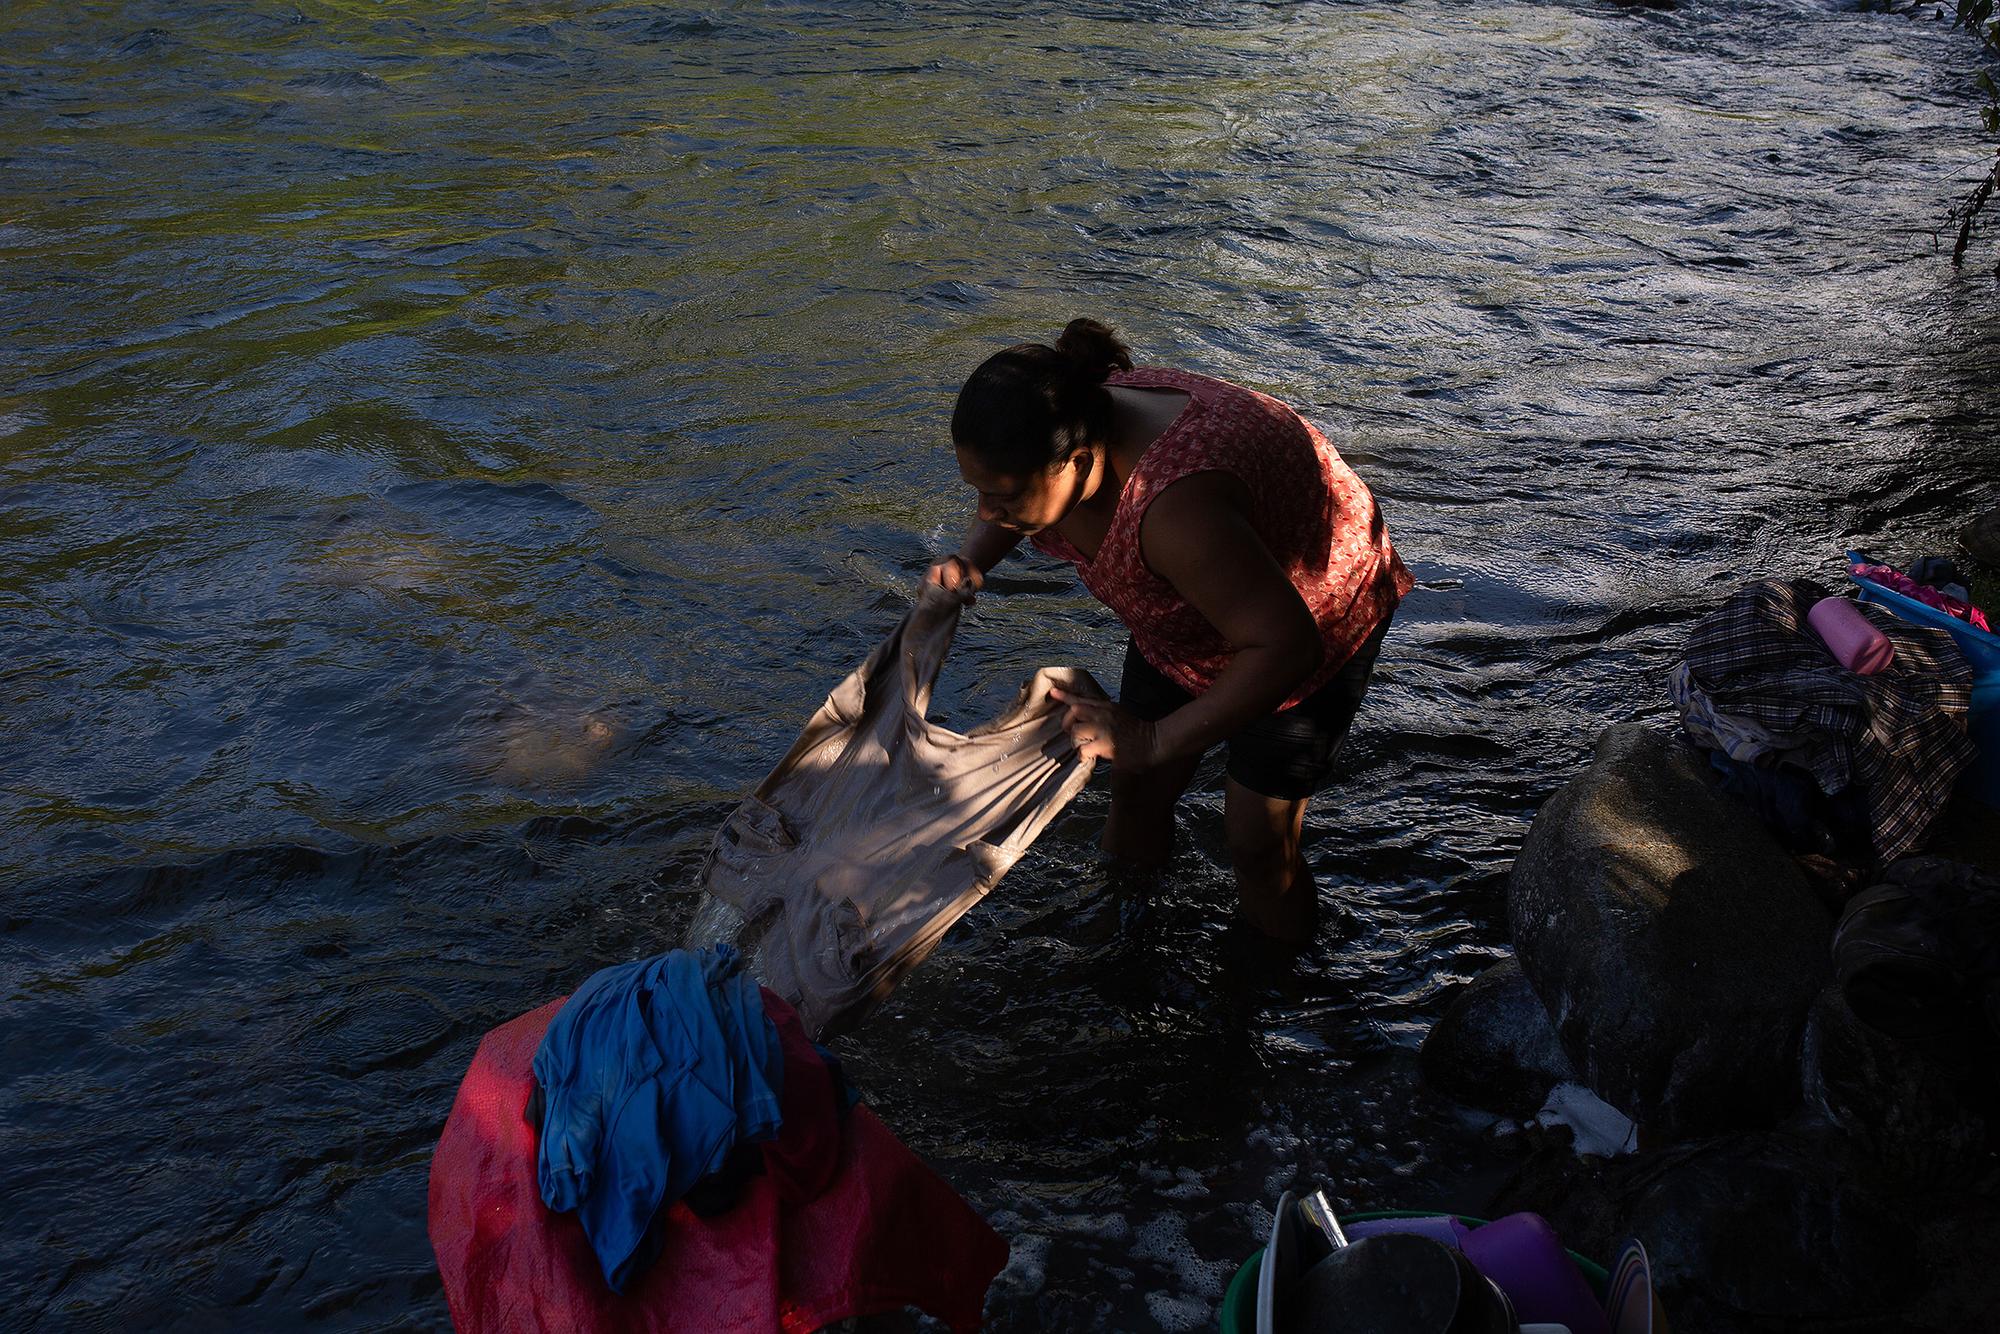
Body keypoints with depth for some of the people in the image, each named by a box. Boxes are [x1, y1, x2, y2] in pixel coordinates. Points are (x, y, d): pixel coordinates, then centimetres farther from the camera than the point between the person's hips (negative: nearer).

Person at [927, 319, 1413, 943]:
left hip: (1313, 621, -7)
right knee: (1136, 794, 16)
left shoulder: (1173, 505, -47)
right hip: (1190, 614, 7)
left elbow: (1286, 647, -43)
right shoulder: (1067, 427, -23)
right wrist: (970, 561, -18)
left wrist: (1157, 741, -42)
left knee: (1257, 841, 1)